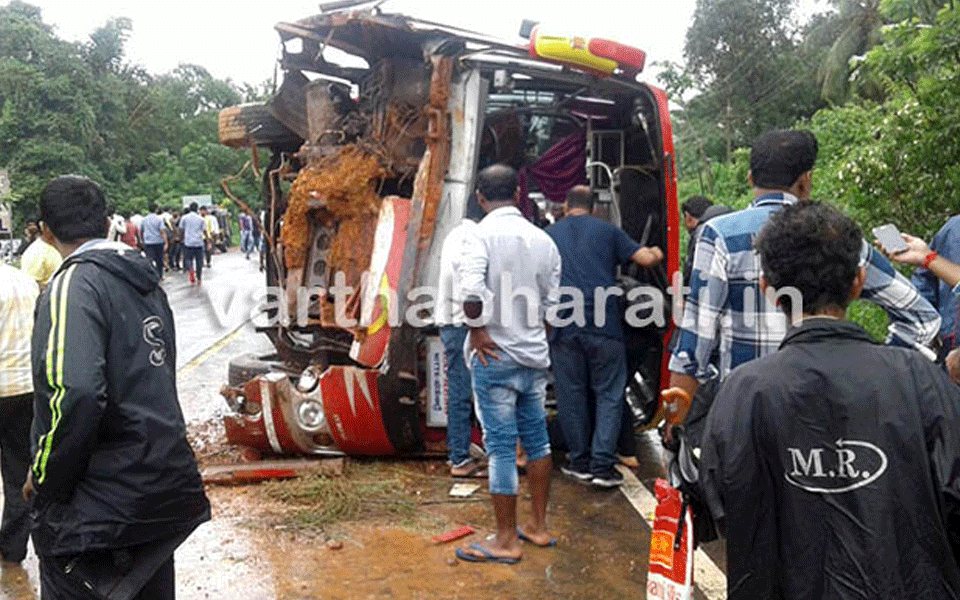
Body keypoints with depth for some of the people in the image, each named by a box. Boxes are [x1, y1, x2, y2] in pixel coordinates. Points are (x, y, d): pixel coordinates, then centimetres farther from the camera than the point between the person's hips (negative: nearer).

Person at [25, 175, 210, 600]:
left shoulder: (73, 285, -15)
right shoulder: (145, 279, 9)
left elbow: (73, 395, -29)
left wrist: (45, 480, -13)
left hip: (97, 511, -7)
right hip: (164, 493, 8)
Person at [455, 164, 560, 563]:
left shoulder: (483, 235, -13)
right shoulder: (542, 238, 5)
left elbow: (471, 291, -28)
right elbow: (551, 299, 7)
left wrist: (478, 330, -14)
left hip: (496, 356, -6)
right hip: (535, 354, 6)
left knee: (501, 446, 2)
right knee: (536, 437, 17)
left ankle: (506, 541, 12)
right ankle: (538, 527, 29)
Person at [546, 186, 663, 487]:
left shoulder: (549, 234, 11)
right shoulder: (607, 231, 8)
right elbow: (646, 258, 4)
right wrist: (657, 253, 26)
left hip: (563, 326, 1)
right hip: (604, 325, -1)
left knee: (571, 393, 10)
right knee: (609, 394, 5)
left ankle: (580, 462, 17)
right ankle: (602, 465, 0)